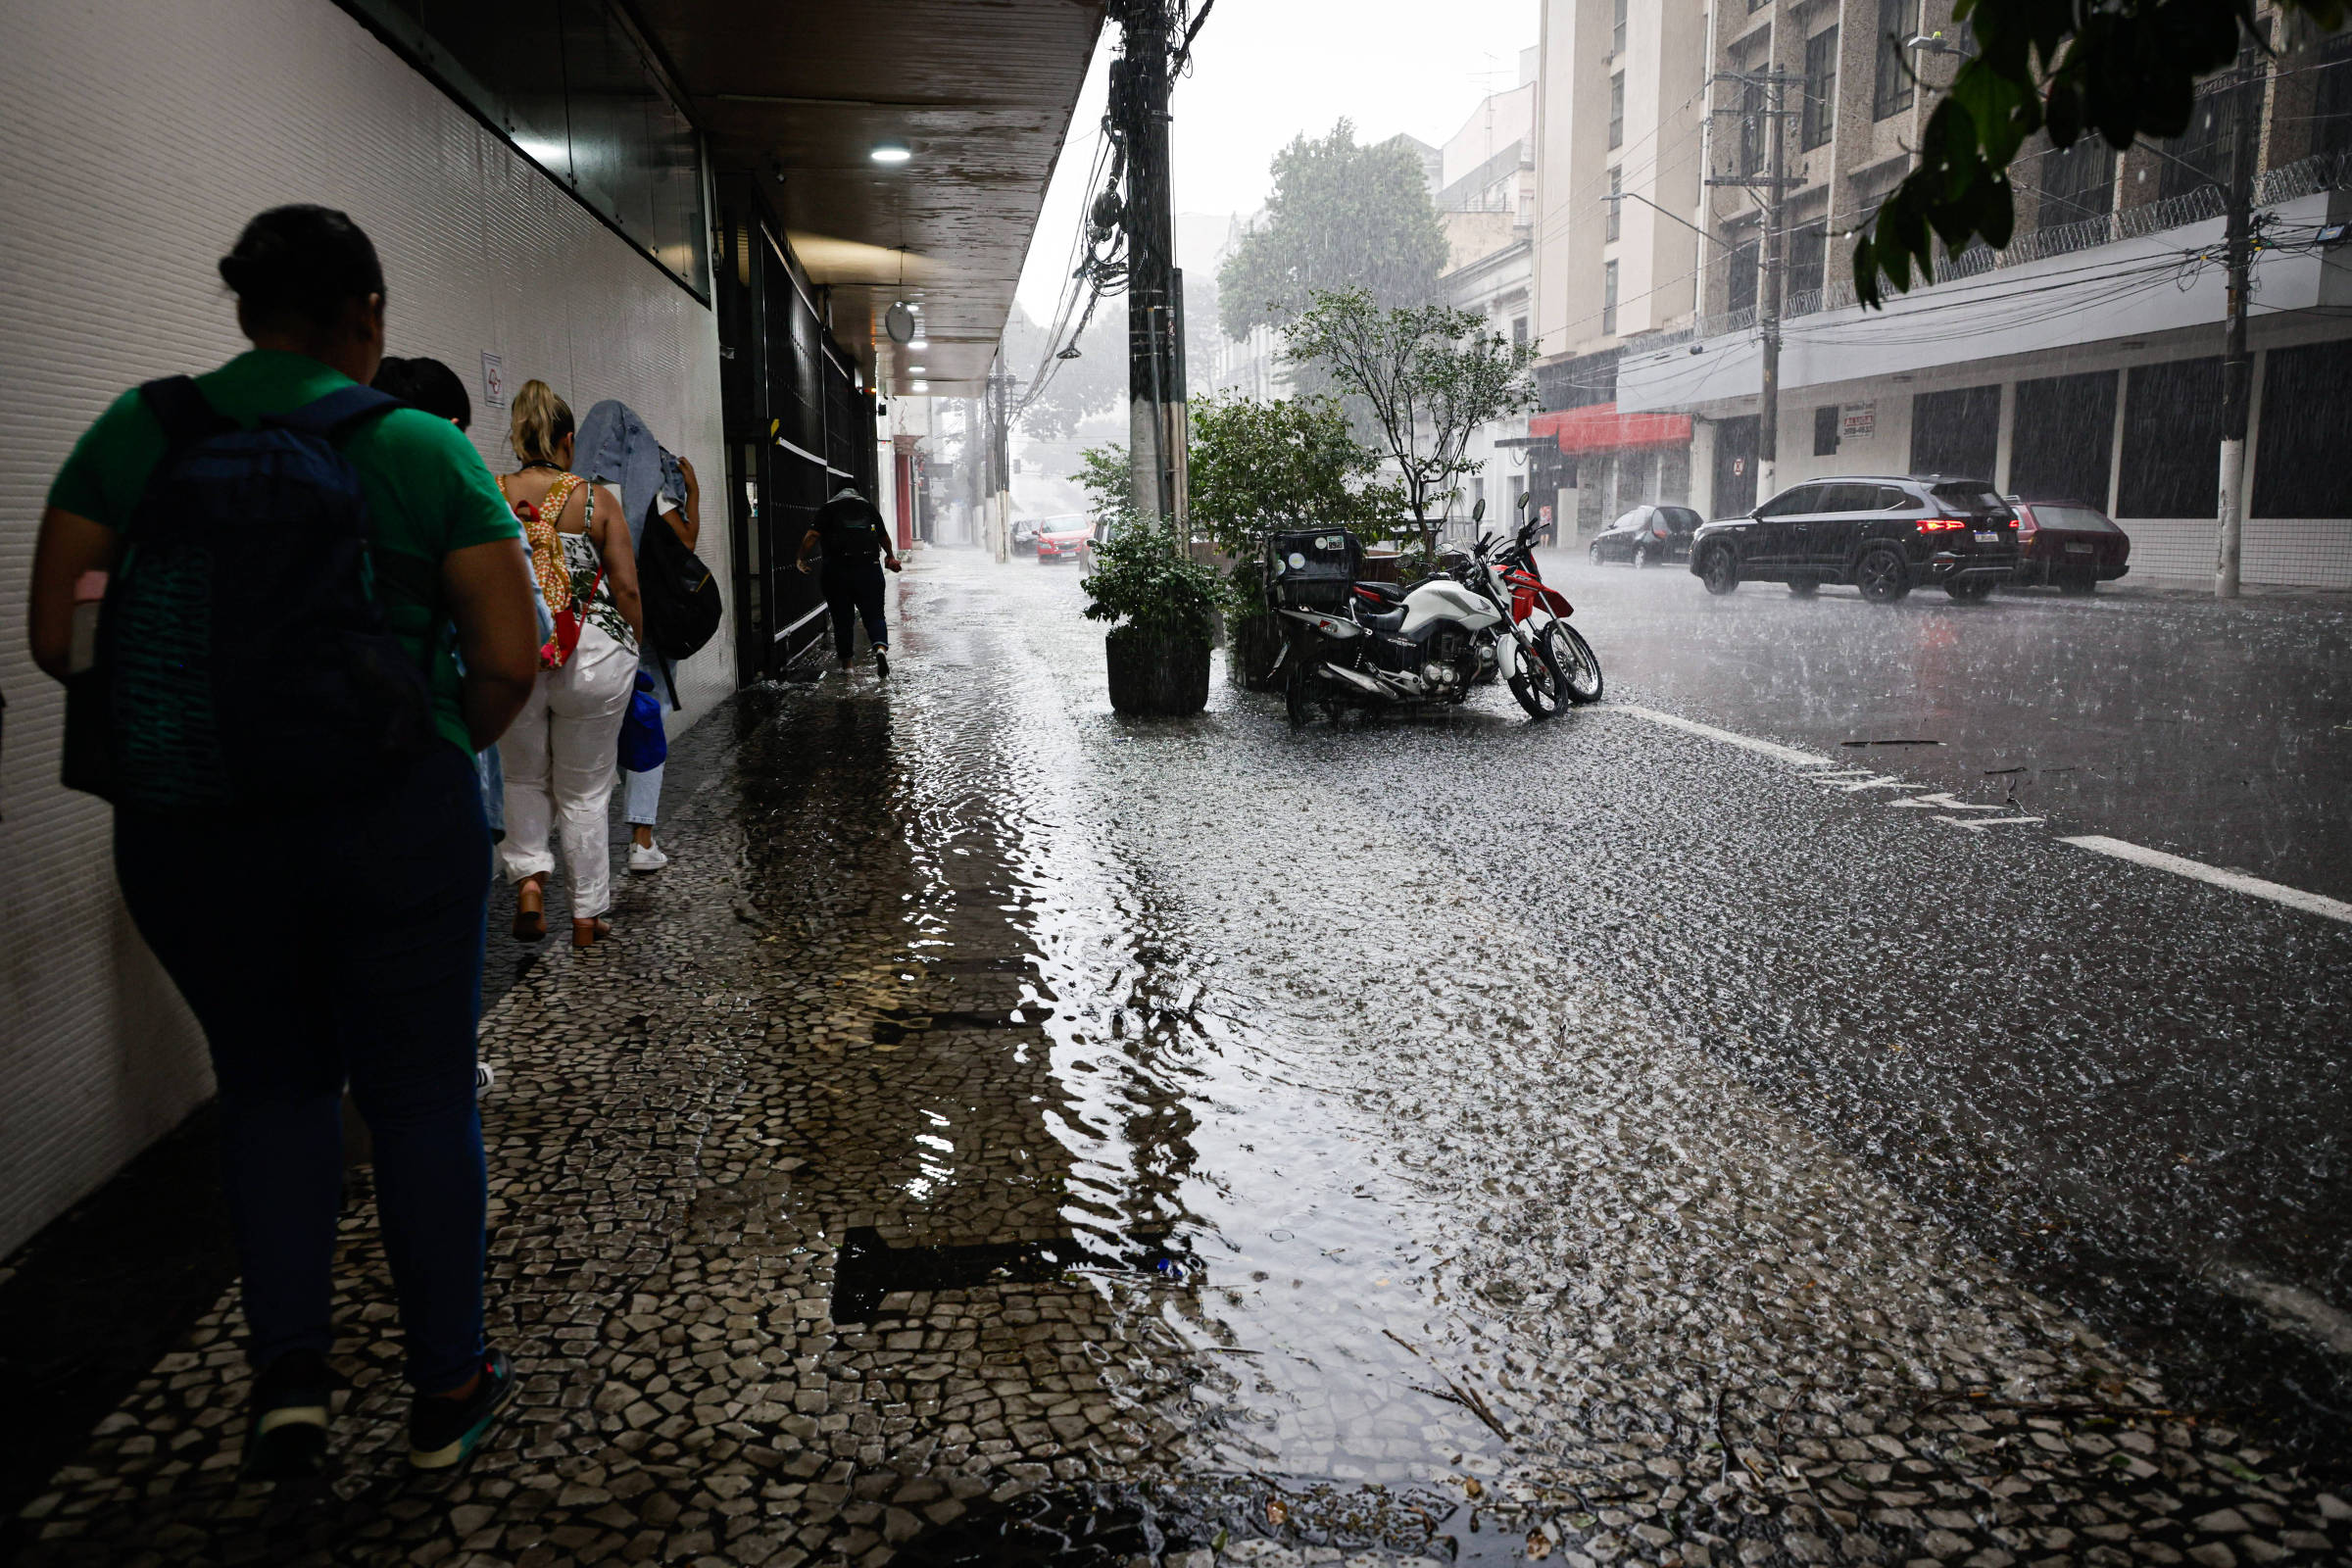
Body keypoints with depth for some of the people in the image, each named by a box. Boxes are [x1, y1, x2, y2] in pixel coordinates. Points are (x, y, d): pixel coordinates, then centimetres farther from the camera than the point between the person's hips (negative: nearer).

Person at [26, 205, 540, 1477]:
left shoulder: (138, 431, 2)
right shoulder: (421, 448, -5)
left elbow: (57, 638, 0)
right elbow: (509, 661, -9)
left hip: (192, 829, 2)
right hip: (392, 821, -2)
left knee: (271, 1080, 22)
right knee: (418, 1093, 12)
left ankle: (287, 1372, 14)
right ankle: (447, 1390, 25)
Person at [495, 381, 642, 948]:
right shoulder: (596, 500, -5)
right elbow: (626, 587, -6)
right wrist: (633, 645, 10)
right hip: (592, 656, -1)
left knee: (524, 778, 24)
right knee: (585, 791, 12)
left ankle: (529, 879, 5)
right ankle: (586, 917, 19)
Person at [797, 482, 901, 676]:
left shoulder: (827, 508, 4)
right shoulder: (868, 506, 10)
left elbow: (812, 536, -7)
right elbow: (883, 536, 18)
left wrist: (801, 559, 4)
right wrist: (890, 557, 36)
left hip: (837, 571, -1)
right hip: (868, 569, 1)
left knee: (842, 619, 8)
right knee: (874, 615, 4)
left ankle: (846, 664, 13)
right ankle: (881, 648, -22)